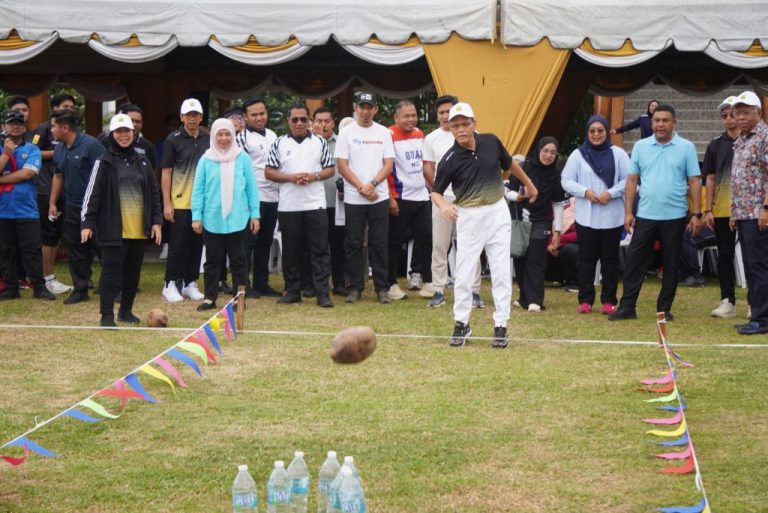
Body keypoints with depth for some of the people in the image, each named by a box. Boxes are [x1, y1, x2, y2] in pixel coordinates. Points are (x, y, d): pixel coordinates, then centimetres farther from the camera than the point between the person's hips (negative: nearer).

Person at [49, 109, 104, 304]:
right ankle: (80, 290, 17)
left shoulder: (91, 145, -14)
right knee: (75, 250, 9)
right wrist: (52, 203, 17)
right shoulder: (59, 149, 9)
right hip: (72, 207, 7)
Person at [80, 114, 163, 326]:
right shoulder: (105, 162, -2)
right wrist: (87, 223, -12)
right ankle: (106, 315, -2)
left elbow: (154, 193, 15)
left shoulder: (142, 161, 12)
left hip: (139, 229, 5)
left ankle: (126, 311, 25)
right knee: (111, 271, -6)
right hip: (113, 228, -5)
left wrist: (156, 221, 8)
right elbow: (93, 193, -5)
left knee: (133, 272, 11)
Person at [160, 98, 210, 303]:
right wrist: (167, 203, -7)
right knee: (178, 245, -1)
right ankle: (170, 285, 7)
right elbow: (166, 173, -2)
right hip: (180, 202, -4)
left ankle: (190, 284, 17)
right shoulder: (173, 140, -2)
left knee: (197, 245, 8)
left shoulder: (209, 140, 9)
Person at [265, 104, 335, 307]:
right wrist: (291, 177, -11)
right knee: (291, 250, 6)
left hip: (315, 204, -1)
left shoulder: (320, 142, 8)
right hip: (288, 206, 1)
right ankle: (292, 291, 14)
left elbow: (330, 169, 9)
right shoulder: (279, 144, 7)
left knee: (320, 250, -3)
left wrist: (314, 176, -11)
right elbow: (269, 172, 4)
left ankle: (322, 293, -3)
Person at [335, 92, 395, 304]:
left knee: (379, 244, 2)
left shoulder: (383, 133, 8)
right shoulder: (346, 133, 3)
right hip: (353, 198, -1)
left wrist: (372, 184, -12)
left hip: (379, 197, 1)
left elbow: (388, 165, 3)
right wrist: (362, 187, -11)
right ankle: (355, 287, 10)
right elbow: (342, 166, -2)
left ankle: (382, 288, 6)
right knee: (354, 243, 3)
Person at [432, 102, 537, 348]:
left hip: (497, 212, 2)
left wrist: (528, 184, 29)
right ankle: (462, 324, 15)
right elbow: (436, 192, -4)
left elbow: (509, 164, 16)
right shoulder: (449, 161, -12)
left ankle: (500, 325, 8)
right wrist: (443, 206, -26)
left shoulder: (491, 142, -4)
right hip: (469, 217, -2)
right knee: (463, 273, 0)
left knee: (501, 272, 2)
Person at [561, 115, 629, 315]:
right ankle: (585, 300, 10)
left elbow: (629, 180, -1)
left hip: (612, 217, -1)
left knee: (610, 259, 5)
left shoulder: (618, 154, 1)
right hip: (585, 217, 1)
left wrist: (611, 193, -14)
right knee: (586, 258, 4)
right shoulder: (578, 155, 4)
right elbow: (566, 180, 2)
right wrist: (585, 191, -13)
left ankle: (609, 300, 12)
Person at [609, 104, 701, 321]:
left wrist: (696, 214, -4)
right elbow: (632, 180, 7)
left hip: (674, 217, -1)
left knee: (671, 264, 5)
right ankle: (627, 307, 4)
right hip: (645, 215, 1)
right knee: (635, 261, -1)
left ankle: (664, 308, 14)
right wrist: (628, 212, 1)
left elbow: (694, 182, 0)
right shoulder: (641, 146, 5)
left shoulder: (686, 148, 0)